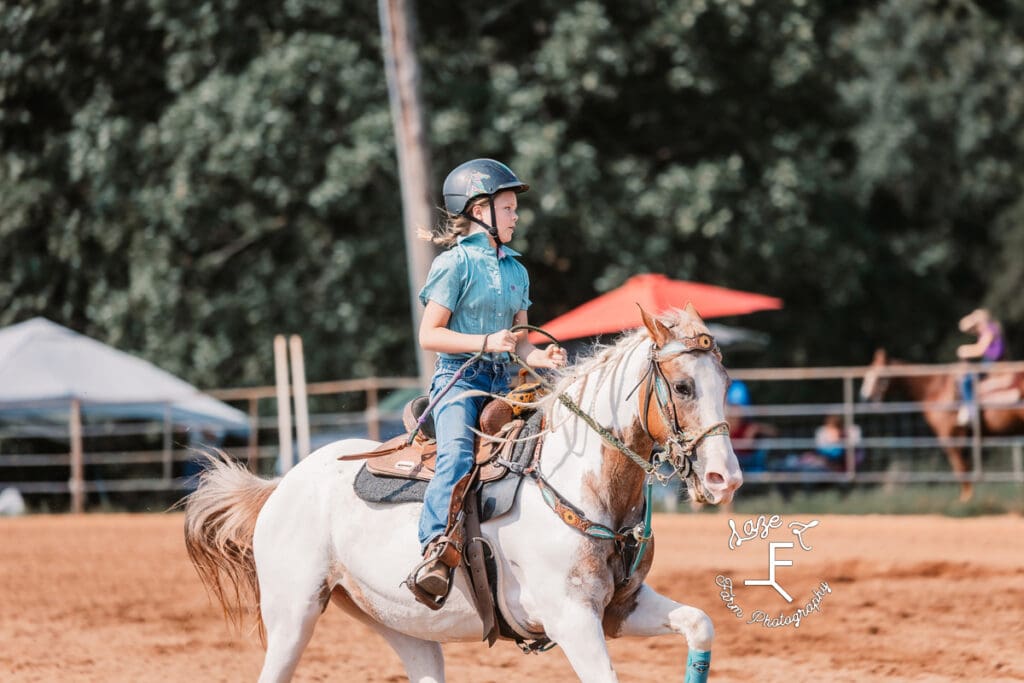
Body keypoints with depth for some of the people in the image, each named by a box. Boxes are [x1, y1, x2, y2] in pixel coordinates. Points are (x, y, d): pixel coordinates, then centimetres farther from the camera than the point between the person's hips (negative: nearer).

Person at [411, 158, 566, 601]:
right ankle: (435, 548, -38)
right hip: (458, 378, -7)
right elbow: (429, 334, -8)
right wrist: (486, 343, -18)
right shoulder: (455, 263, -3)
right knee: (458, 453, -30)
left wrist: (540, 358, -2)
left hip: (502, 382, 7)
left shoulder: (516, 271, 18)